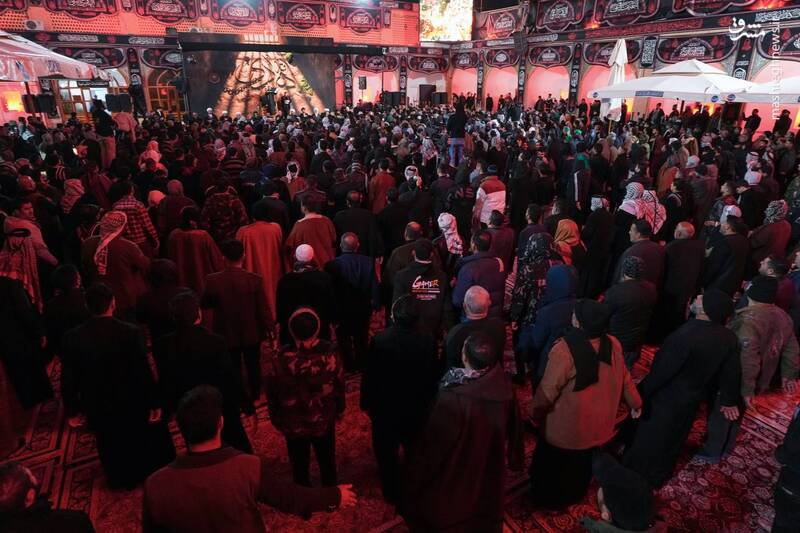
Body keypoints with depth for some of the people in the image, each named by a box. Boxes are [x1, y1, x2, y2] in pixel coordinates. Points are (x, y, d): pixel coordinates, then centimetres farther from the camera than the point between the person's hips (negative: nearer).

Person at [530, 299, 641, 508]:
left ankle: (549, 499, 43)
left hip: (567, 427, -5)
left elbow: (548, 391, -24)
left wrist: (535, 413, -6)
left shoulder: (564, 350, -34)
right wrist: (635, 403, 19)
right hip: (598, 423, 6)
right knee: (583, 462, 30)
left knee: (554, 465, 21)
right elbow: (623, 378, 1)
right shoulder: (613, 345, -15)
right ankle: (575, 494, 54)